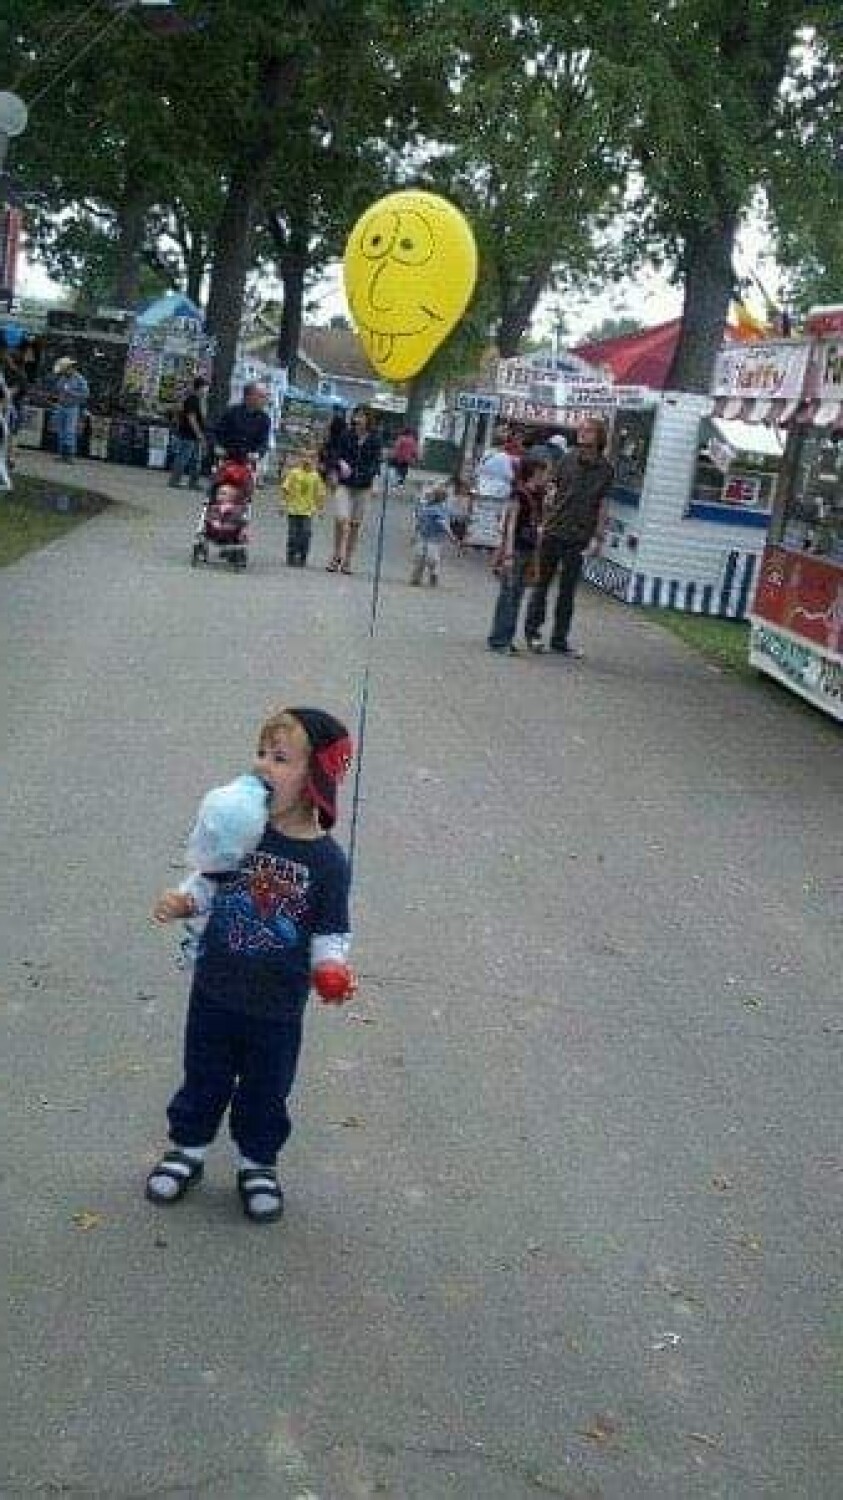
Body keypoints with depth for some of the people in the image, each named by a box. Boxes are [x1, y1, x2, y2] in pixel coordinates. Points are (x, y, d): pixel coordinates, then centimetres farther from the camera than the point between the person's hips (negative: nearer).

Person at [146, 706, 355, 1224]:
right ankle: (188, 1149, 42)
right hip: (215, 991, 2)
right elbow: (209, 882, 5)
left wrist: (333, 969, -25)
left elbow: (330, 932, -7)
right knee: (204, 1078, 20)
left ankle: (257, 1163, 39)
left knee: (266, 1090, 16)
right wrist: (180, 903, -13)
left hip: (278, 1006, -2)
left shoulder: (327, 859, -15)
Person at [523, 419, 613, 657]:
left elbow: (602, 504, 8)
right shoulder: (567, 459, 1)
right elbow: (553, 492, 4)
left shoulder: (605, 469, 3)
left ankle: (560, 639, 12)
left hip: (578, 537, 1)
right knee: (542, 582, 6)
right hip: (553, 530, 0)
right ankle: (533, 630, 16)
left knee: (568, 590, 5)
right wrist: (543, 521, -2)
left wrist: (598, 535, 4)